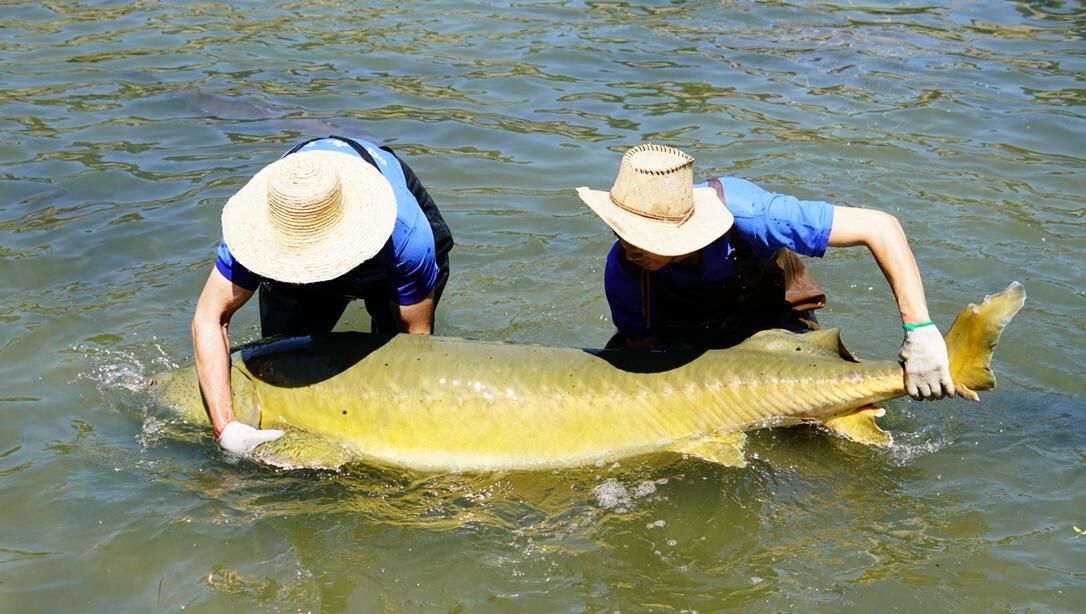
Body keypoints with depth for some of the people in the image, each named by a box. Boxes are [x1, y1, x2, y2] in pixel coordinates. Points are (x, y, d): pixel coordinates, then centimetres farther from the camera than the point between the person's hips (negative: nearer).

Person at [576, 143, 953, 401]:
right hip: (679, 326, 2)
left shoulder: (746, 214, -43)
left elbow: (880, 228, -41)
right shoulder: (623, 270, -33)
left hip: (767, 315, -2)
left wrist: (920, 330, -44)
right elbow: (644, 349, -15)